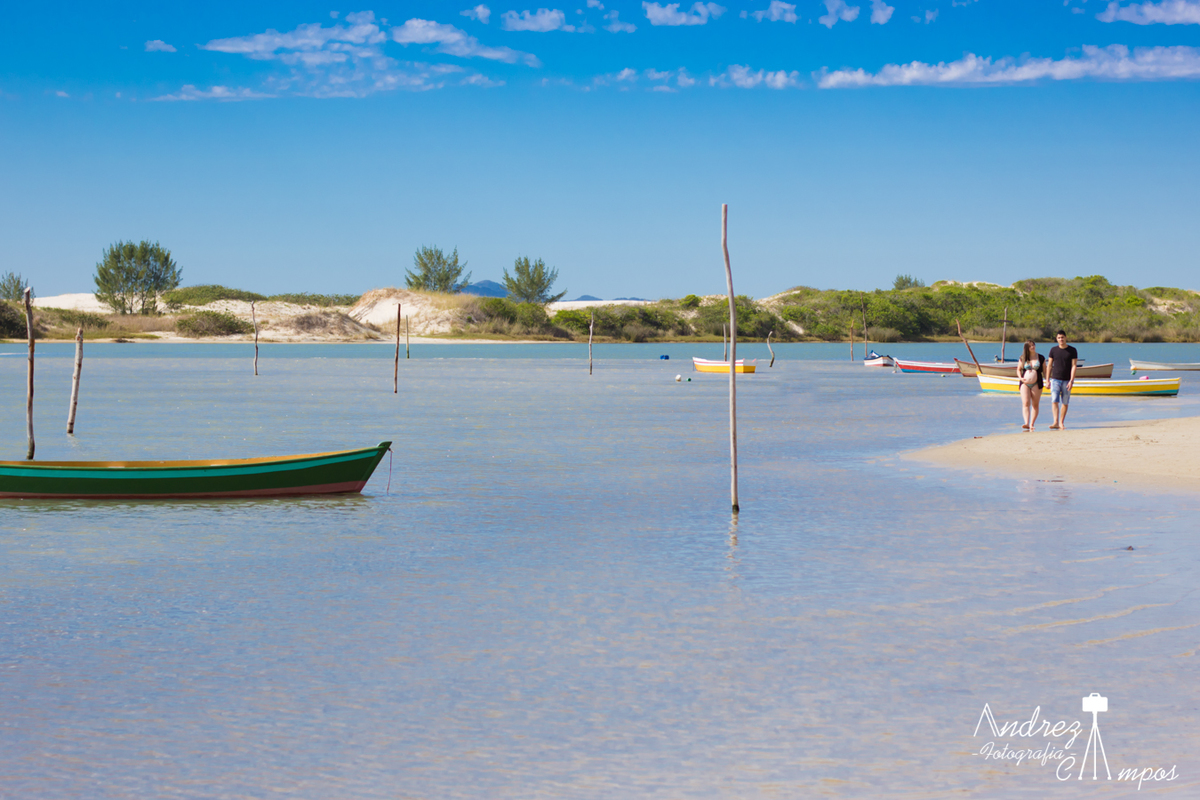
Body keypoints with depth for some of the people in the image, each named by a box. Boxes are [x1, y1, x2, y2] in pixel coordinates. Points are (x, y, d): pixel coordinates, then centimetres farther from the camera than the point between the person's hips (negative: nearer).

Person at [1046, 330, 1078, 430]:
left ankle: (1061, 423, 12)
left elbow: (1074, 366, -5)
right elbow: (1049, 366, 8)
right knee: (1054, 401, -13)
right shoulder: (1053, 350, 5)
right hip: (1055, 379, 0)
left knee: (1065, 403, 4)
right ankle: (1056, 422, -21)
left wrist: (1071, 381, -14)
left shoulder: (1072, 351, 0)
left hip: (1066, 380, 0)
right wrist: (1047, 381, 4)